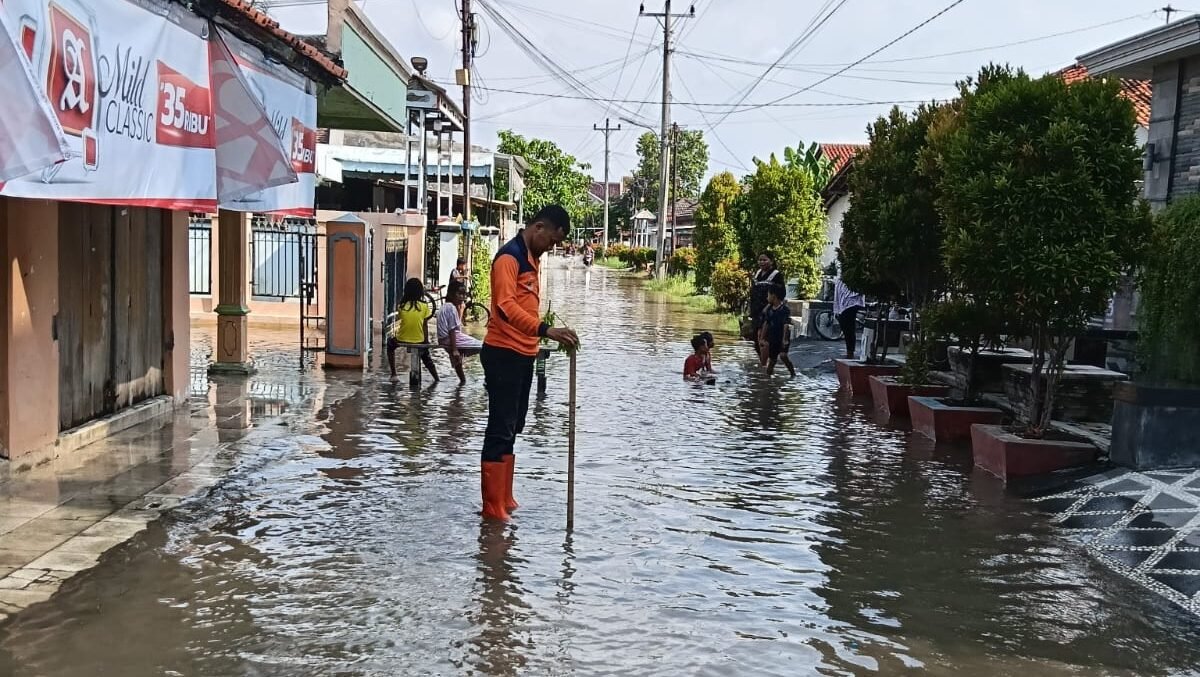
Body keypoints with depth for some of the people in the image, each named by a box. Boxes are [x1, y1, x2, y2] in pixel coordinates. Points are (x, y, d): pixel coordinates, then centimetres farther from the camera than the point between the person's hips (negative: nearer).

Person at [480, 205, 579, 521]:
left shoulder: (531, 257, 16)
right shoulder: (509, 257, -15)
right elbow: (506, 306, -28)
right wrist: (546, 330, -38)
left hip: (523, 355, 10)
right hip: (503, 354, -10)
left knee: (513, 428, 15)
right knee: (500, 430, -6)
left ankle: (504, 499, 25)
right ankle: (493, 509, -1)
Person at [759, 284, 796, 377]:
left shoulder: (785, 309, -14)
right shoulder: (769, 309, 7)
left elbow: (786, 325, -20)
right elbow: (766, 324, 13)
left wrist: (784, 339, -27)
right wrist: (762, 338, 14)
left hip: (782, 339, -6)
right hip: (772, 339, 6)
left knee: (783, 356, -24)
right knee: (771, 360, 11)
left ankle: (793, 373, -13)